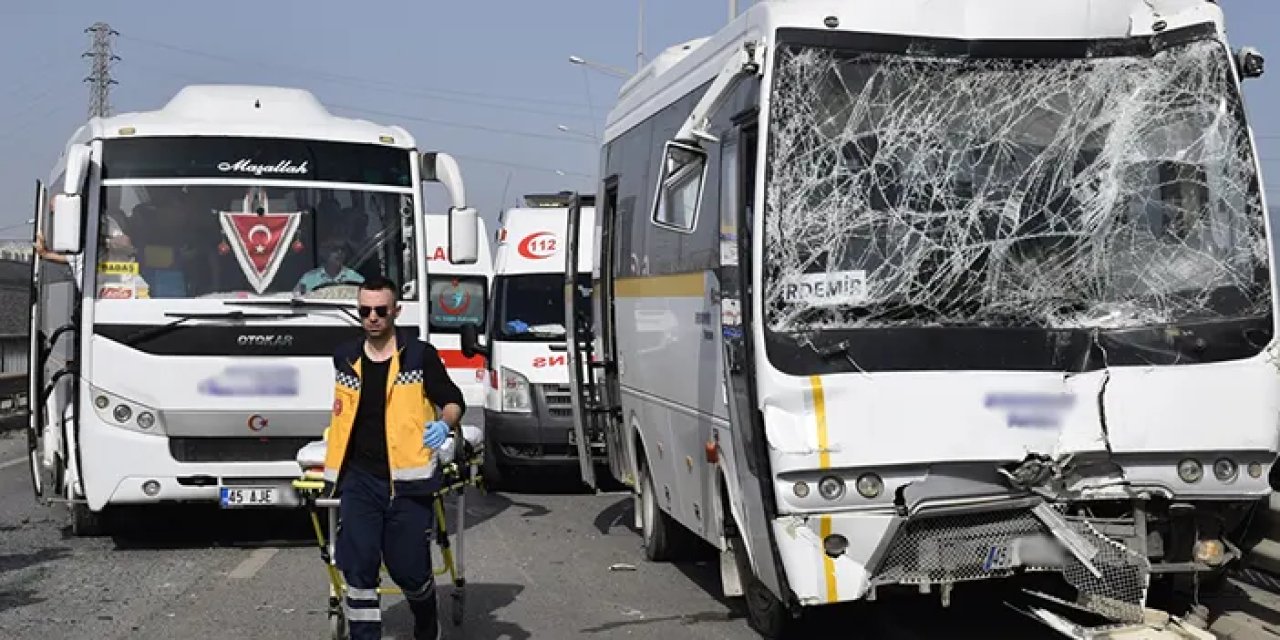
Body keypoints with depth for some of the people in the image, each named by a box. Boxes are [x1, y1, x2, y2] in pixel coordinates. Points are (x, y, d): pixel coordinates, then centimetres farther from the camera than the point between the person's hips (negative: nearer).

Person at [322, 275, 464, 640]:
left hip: (407, 481, -3)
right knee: (358, 570, -3)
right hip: (359, 480, 3)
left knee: (410, 570, 5)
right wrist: (335, 452, 20)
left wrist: (445, 424, -19)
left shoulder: (420, 355, -3)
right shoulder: (345, 358, 9)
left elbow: (453, 401, 1)